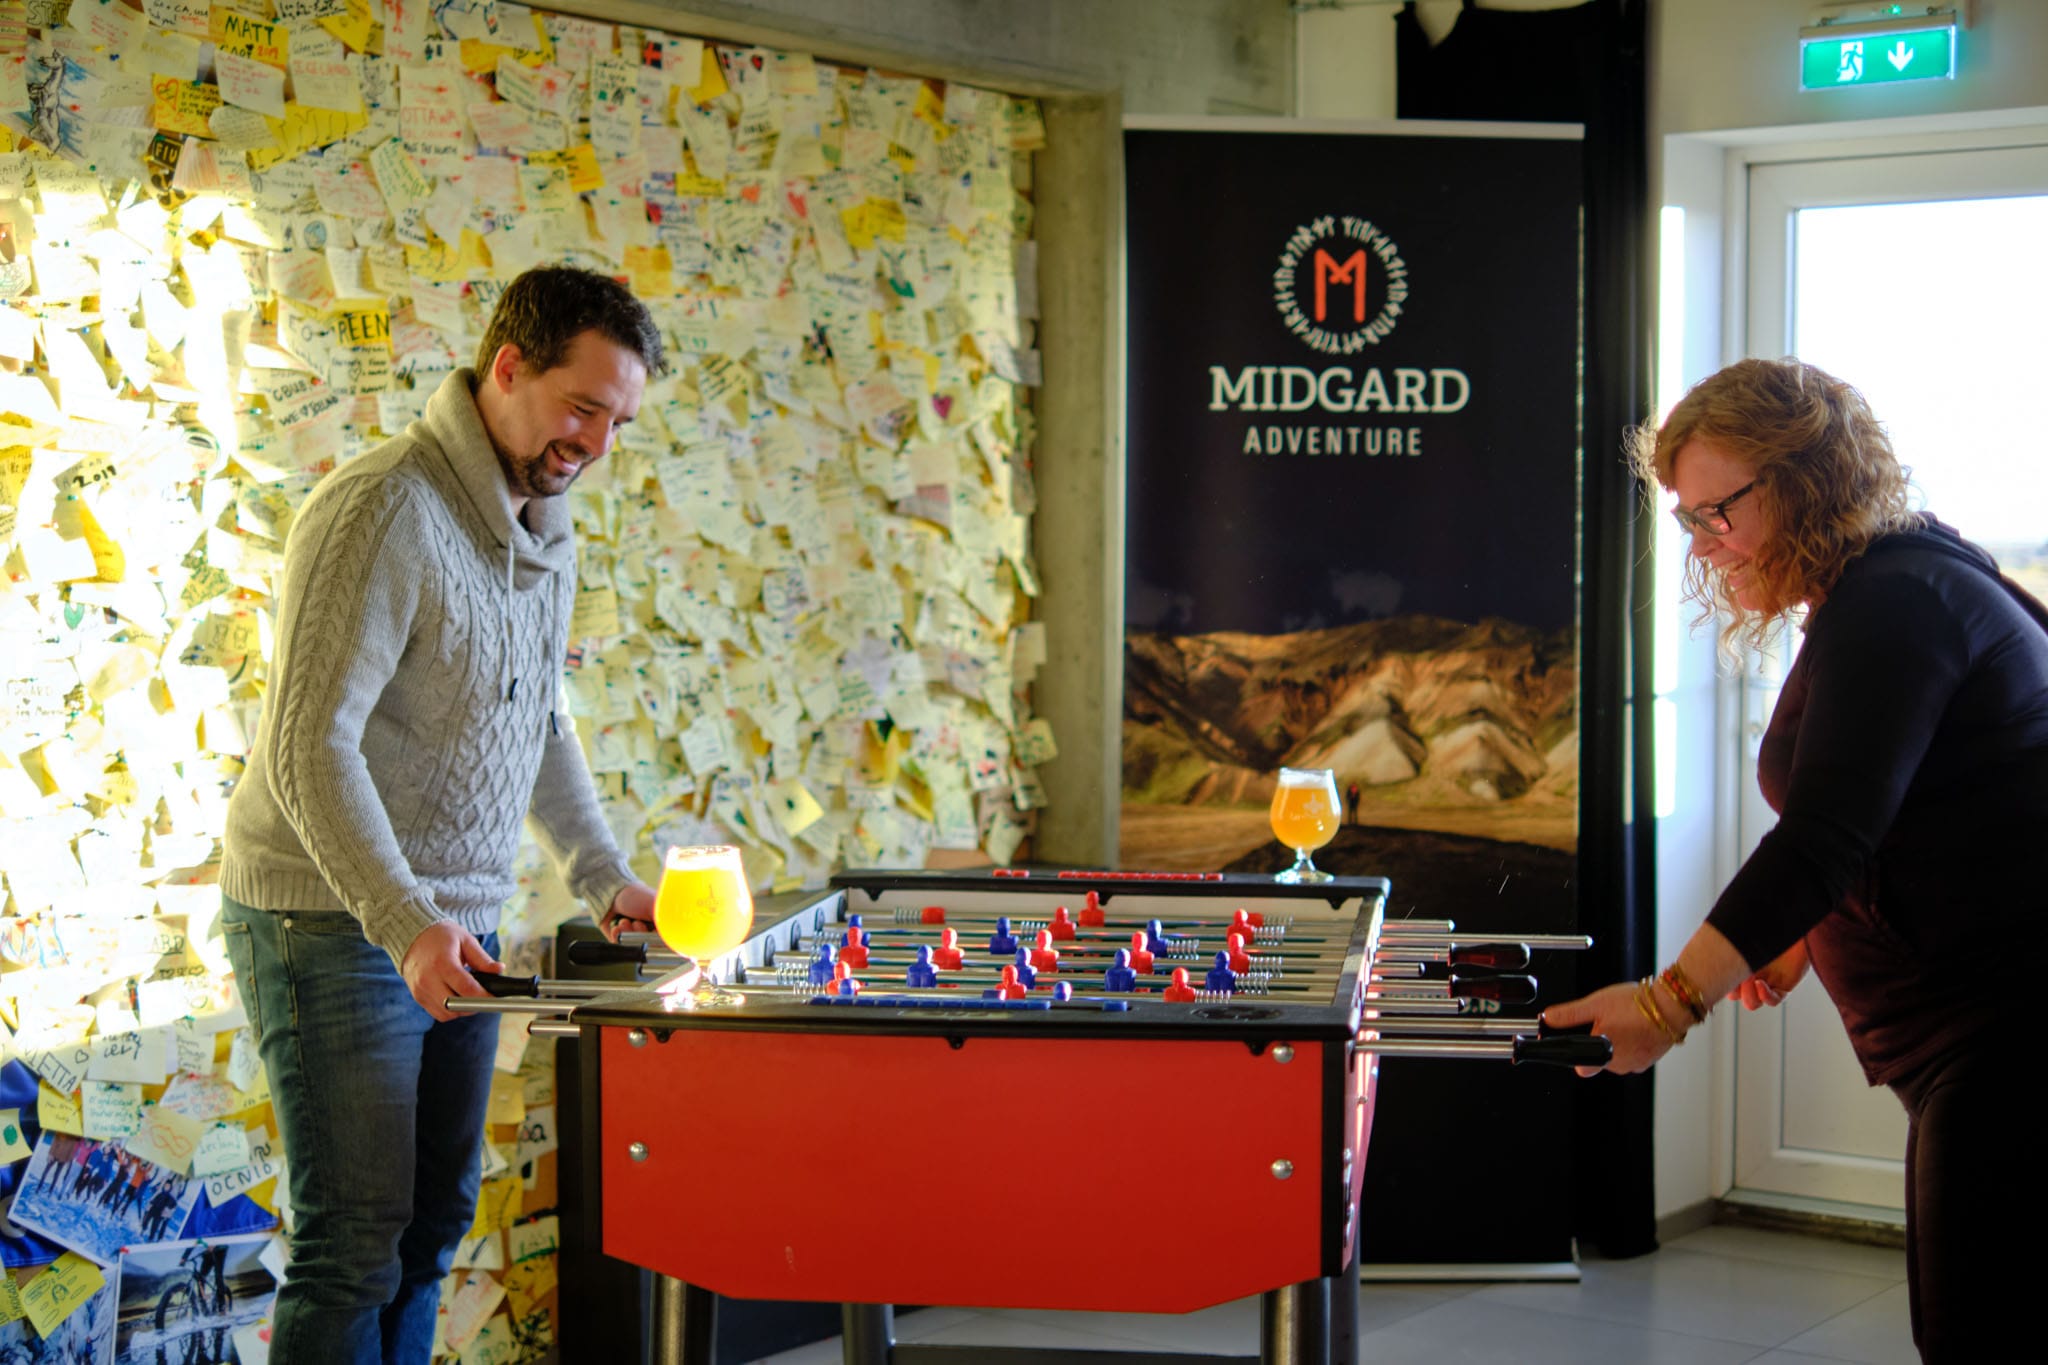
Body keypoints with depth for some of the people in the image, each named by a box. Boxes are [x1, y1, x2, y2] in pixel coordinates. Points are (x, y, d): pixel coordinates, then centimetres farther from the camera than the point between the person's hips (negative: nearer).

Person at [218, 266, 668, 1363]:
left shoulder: (545, 530, 11)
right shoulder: (383, 512, -18)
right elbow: (309, 748, -23)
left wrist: (602, 875, 14)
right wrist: (406, 927, -29)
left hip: (457, 926, 9)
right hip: (334, 926, -8)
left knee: (435, 1223, 12)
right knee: (355, 1249, -6)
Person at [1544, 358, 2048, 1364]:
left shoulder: (1893, 606, -17)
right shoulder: (1874, 597, 17)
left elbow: (1827, 836, -26)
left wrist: (1673, 1000, -27)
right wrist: (1805, 935, 15)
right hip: (1964, 1040, 11)